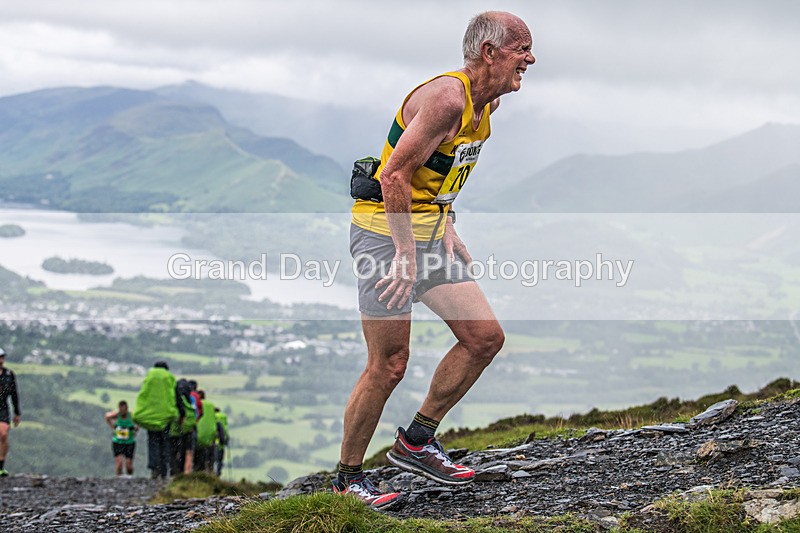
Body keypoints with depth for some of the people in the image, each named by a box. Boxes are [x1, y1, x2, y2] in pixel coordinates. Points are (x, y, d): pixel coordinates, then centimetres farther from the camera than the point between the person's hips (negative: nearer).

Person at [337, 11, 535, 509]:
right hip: (385, 231, -9)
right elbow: (395, 174, -24)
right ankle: (348, 478, 8)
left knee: (486, 337, 4)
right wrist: (406, 253, -23)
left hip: (429, 232, 9)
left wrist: (448, 229, 16)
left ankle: (416, 441, 15)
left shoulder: (486, 103, 10)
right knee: (388, 366, -7)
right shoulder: (448, 97, -20)